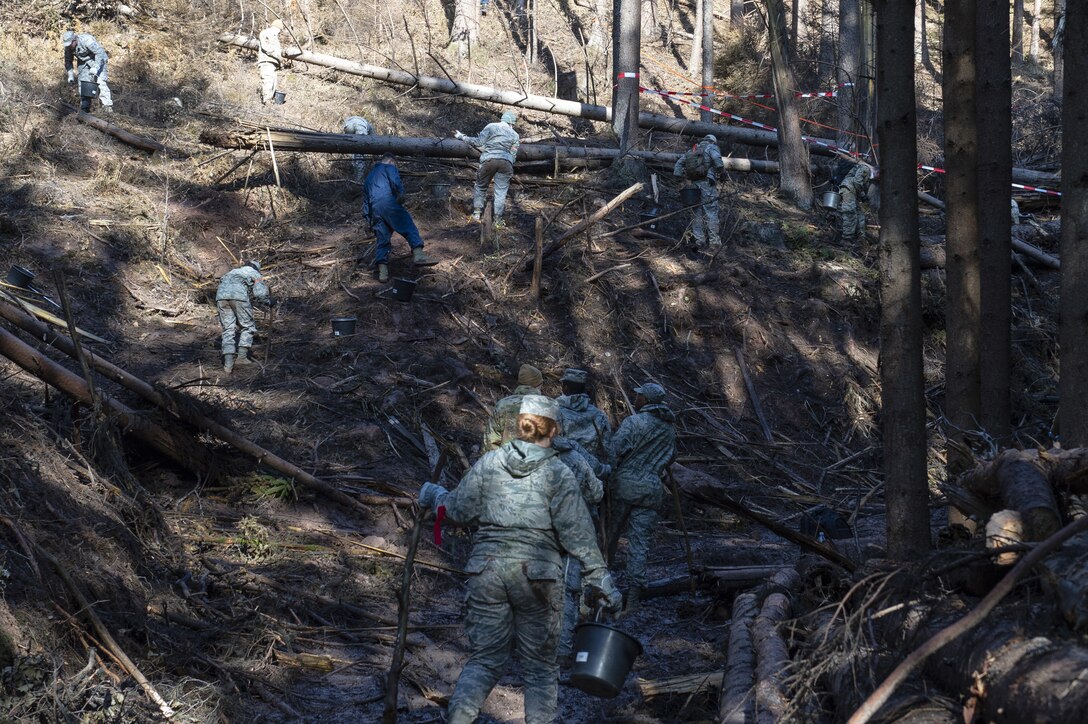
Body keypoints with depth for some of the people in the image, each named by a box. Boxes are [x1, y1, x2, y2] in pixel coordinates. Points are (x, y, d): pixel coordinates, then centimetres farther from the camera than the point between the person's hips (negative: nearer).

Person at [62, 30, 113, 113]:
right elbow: (68, 62, 6)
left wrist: (95, 67, -38)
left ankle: (107, 106, -22)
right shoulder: (68, 48, -9)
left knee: (100, 82, -19)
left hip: (98, 60, -6)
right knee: (82, 83, -2)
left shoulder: (86, 40, -31)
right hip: (83, 63, 6)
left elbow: (100, 52, -31)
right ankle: (84, 109, 4)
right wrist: (70, 76, -3)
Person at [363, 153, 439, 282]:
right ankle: (418, 255, -33)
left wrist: (368, 219, 33)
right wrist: (400, 194, -8)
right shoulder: (389, 167, 15)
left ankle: (382, 271, -7)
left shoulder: (369, 176, 35)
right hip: (389, 203, -6)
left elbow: (365, 200, 34)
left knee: (382, 239, 5)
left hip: (374, 209, 6)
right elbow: (395, 181, -9)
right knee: (409, 228, -12)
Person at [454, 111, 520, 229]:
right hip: (506, 162, 1)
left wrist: (462, 137, 10)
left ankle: (477, 213, 11)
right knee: (501, 191, 6)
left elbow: (479, 142, 1)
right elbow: (513, 154, 13)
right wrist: (510, 171, 24)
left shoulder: (491, 127, 7)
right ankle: (498, 219, 3)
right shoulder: (515, 135, 16)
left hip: (489, 160, -1)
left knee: (481, 186, 15)